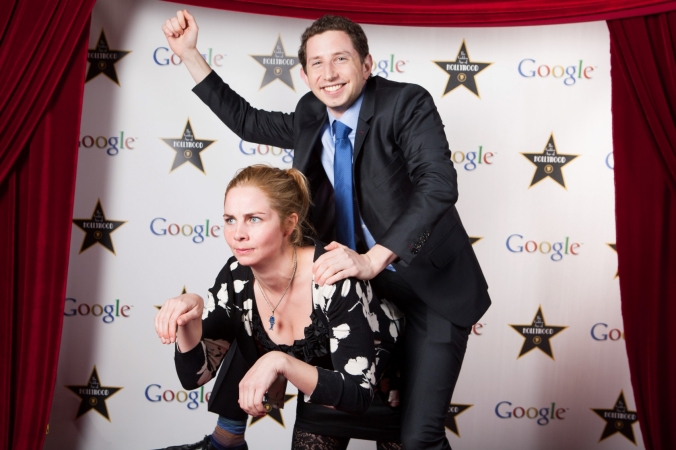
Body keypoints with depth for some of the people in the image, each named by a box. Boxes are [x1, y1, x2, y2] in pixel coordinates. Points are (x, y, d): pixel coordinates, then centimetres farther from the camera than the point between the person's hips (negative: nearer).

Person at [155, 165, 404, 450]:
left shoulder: (333, 277, -29)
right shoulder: (236, 277, -15)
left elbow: (357, 393, -30)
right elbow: (195, 375, -12)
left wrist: (280, 362, -42)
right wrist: (188, 317, -29)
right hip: (314, 378, 4)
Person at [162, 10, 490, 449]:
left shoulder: (407, 104, -16)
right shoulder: (311, 118, 3)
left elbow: (440, 185, -29)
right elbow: (245, 119, 17)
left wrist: (373, 259, -39)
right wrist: (189, 52, 9)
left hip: (429, 288, -6)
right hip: (362, 286, 6)